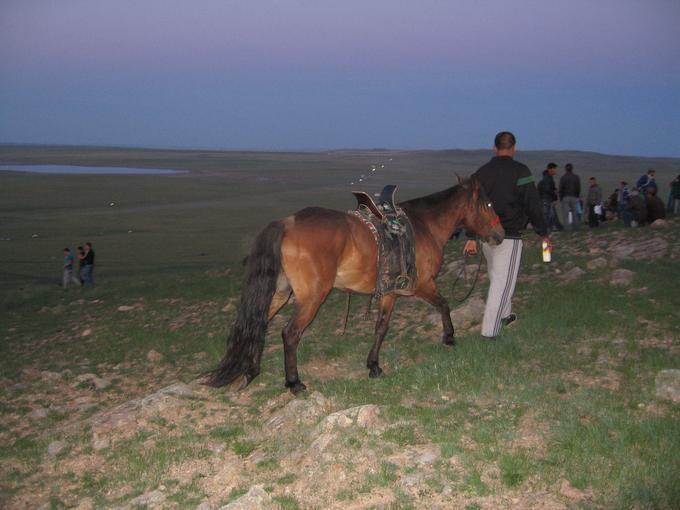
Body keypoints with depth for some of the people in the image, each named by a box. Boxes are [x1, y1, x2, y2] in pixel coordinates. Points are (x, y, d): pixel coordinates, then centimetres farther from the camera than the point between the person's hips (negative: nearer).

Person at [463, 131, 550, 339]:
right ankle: (489, 331, -6)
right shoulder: (521, 172, -9)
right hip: (509, 236, -6)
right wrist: (544, 233, 2)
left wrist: (472, 237, 14)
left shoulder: (481, 173, 6)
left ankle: (504, 315, 39)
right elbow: (533, 206, -9)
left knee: (496, 277, 23)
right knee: (503, 282, -3)